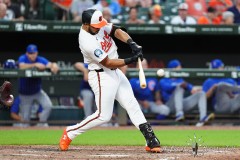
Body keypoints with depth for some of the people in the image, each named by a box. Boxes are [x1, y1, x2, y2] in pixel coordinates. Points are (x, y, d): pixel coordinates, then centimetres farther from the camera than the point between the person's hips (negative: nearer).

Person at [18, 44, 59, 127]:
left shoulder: (41, 60, -10)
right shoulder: (22, 58, -14)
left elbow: (50, 64, -27)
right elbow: (22, 66, -36)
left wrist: (53, 66, -52)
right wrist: (35, 65, -49)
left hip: (37, 91, 2)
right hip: (25, 94, -2)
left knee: (48, 105, -19)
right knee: (25, 119, -2)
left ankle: (42, 123, 5)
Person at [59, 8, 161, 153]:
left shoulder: (99, 24, -6)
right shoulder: (87, 42, -28)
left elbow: (116, 30, -4)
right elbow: (107, 63, -23)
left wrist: (132, 43, -20)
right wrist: (130, 61, -26)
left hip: (115, 72, 9)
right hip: (101, 76, -9)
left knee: (132, 105, 5)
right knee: (103, 116, -7)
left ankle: (151, 139, 5)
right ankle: (70, 133, 8)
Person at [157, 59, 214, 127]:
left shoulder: (180, 80, 29)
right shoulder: (163, 81, 13)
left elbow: (189, 86, 5)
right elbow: (167, 87, -13)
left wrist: (192, 90, -20)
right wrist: (180, 85, -31)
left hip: (184, 104, 5)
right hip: (171, 105, -5)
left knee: (201, 93, -10)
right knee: (179, 88, -28)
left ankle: (203, 117, -35)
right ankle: (179, 114, -49)